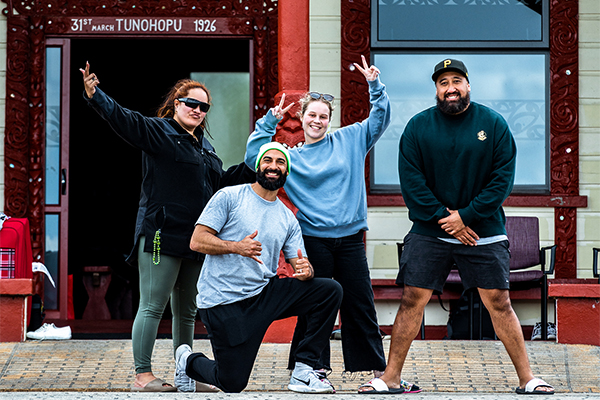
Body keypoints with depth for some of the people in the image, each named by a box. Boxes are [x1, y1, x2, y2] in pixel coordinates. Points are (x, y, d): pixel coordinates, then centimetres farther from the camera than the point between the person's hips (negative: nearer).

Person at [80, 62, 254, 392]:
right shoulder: (158, 131, -2)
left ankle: (185, 377, 20)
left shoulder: (204, 145, 21)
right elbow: (122, 119, -17)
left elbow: (221, 180, 31)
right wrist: (94, 96, -33)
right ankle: (143, 376, -3)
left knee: (186, 311, 13)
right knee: (153, 306, -7)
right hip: (162, 235, -8)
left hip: (196, 240, 8)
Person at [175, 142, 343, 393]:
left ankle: (303, 373, -8)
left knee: (330, 291, -12)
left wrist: (306, 270, -20)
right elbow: (197, 241, -10)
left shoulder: (288, 219, 12)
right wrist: (236, 247, -25)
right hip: (223, 300, -5)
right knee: (232, 384, -9)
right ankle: (188, 360, 26)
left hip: (264, 293, 5)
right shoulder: (229, 197, -3)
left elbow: (300, 264, 5)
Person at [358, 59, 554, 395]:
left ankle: (527, 379, 7)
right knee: (412, 301, -2)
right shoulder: (419, 126, 1)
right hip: (429, 232, 1)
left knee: (499, 303, 1)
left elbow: (503, 178, -4)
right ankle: (391, 379, 6)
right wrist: (443, 218, -11)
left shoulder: (493, 124, 0)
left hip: (482, 231, 0)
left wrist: (466, 215, -12)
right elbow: (411, 180, -3)